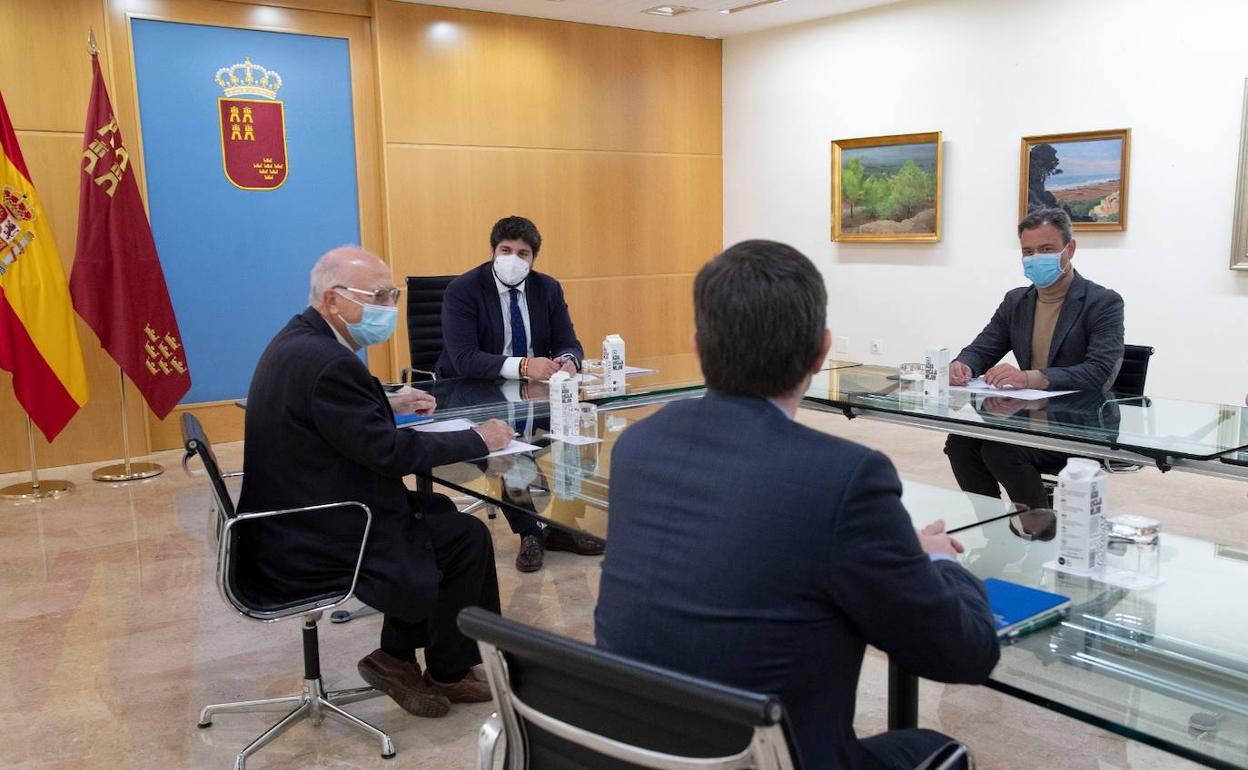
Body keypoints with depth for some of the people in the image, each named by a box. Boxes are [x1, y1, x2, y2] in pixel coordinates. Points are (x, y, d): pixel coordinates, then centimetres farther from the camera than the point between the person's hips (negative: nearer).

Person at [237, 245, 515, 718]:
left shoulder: (298, 341, 7)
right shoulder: (327, 362, -25)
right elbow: (391, 453, -23)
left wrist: (388, 405, 7)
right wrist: (477, 440, -13)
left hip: (292, 526, 10)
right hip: (314, 550, -10)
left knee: (437, 512, 18)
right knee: (465, 538, 0)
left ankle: (397, 656, 23)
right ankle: (450, 673, 21)